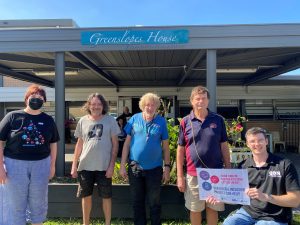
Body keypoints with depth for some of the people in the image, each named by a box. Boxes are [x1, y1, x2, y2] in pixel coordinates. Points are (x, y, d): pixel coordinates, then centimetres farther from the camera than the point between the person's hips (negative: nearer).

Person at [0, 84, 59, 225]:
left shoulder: (48, 120, 4)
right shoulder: (13, 116, -4)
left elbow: (53, 143, 9)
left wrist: (52, 165, 7)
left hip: (41, 164, 2)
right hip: (15, 164, -2)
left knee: (39, 202, 14)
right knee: (17, 203, 11)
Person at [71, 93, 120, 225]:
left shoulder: (110, 120, -4)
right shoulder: (83, 121, 3)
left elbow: (115, 144, -3)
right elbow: (79, 144, 10)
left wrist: (111, 165, -9)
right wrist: (74, 165, 8)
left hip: (104, 166, -2)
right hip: (85, 166, 3)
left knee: (106, 196, 10)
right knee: (86, 196, 15)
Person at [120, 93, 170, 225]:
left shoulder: (161, 121, -3)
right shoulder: (134, 119, -1)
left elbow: (165, 146, 1)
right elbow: (127, 143, 1)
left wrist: (167, 167, -2)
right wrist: (122, 165, -2)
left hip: (154, 168, -1)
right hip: (135, 167, 1)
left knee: (155, 203, 13)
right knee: (137, 202, 16)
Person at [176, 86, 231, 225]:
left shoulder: (218, 120, 0)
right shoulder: (185, 122, -2)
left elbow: (224, 146, 6)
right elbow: (180, 150, 0)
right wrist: (180, 176, -2)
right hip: (193, 174, 0)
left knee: (213, 208, 14)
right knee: (195, 210, 13)